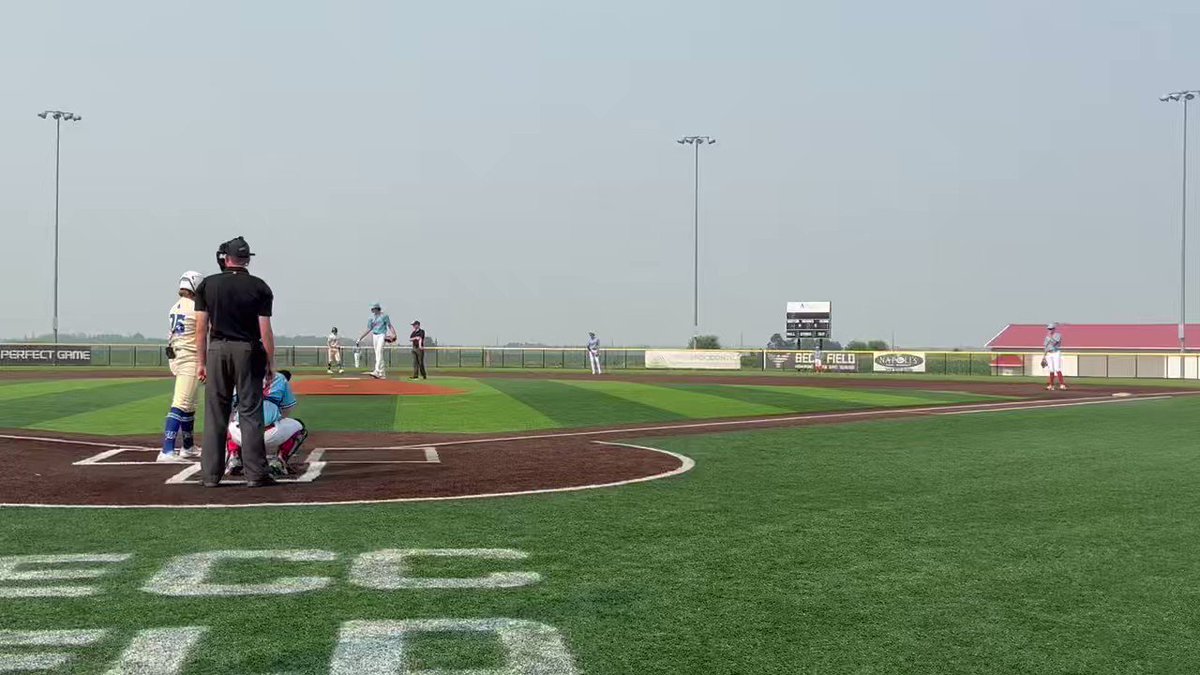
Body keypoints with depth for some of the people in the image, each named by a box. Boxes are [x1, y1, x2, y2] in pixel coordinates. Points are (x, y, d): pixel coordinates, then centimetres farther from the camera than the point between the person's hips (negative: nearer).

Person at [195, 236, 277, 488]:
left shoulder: (207, 285, 3)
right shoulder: (259, 287, -3)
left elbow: (201, 327, 2)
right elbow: (265, 330, -6)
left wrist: (201, 362, 7)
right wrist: (270, 363, 1)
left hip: (217, 350, 2)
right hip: (248, 352, -2)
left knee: (214, 414, 6)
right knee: (250, 413, 1)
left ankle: (211, 474, 8)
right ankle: (255, 474, 0)